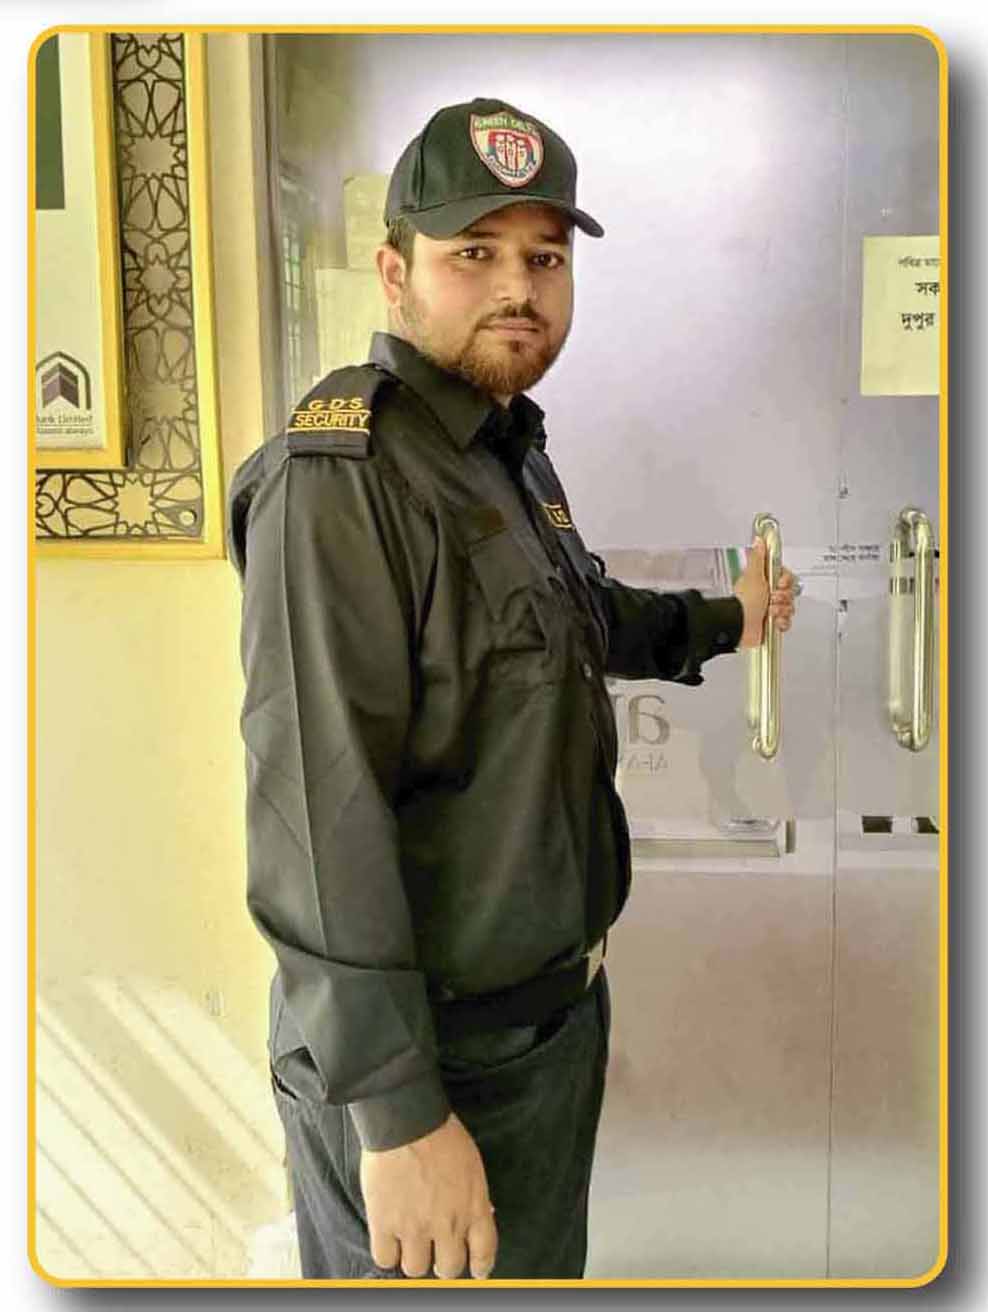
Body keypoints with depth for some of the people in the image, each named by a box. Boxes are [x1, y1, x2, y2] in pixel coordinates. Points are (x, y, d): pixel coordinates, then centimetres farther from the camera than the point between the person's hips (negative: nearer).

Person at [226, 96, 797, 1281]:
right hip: (426, 1056, -9)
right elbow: (318, 809, -28)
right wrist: (394, 1111, -26)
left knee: (545, 1268, 28)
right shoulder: (340, 477, -23)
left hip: (562, 1004, 9)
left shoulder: (513, 450, 8)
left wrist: (720, 620, 37)